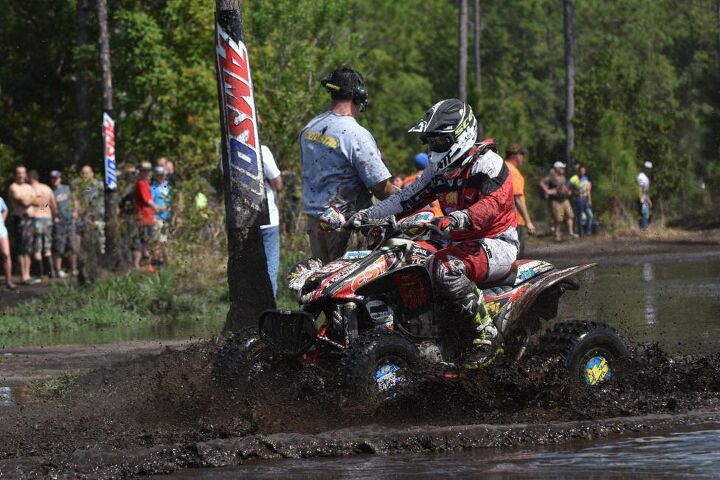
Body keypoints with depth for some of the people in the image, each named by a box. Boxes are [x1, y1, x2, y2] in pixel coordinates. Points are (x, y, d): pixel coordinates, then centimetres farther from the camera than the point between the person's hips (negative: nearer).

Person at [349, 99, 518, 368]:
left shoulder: (486, 162, -13)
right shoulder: (440, 169, 14)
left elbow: (493, 204, -29)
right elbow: (408, 199, 14)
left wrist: (457, 219, -46)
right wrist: (367, 215, 3)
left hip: (496, 243, -9)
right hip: (461, 243, 9)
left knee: (445, 268, -36)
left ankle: (485, 336, -31)